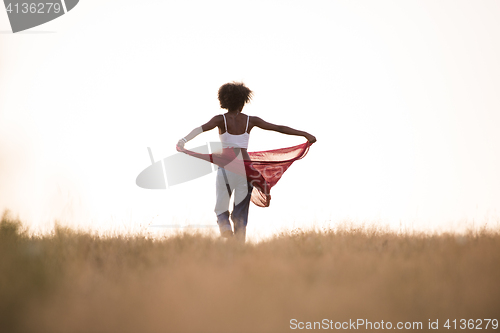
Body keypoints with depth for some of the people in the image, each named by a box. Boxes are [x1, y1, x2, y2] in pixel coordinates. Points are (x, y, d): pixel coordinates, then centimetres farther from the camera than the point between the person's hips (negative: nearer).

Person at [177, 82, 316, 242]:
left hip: (226, 167, -2)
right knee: (240, 213, 7)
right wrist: (304, 134, 9)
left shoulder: (221, 119, -1)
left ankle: (226, 229, -21)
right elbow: (279, 128, 5)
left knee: (221, 210, 9)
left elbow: (202, 128, -20)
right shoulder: (250, 120, 5)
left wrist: (184, 140, -32)